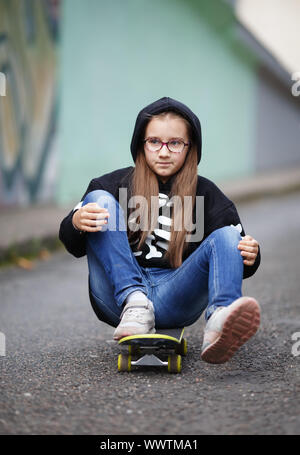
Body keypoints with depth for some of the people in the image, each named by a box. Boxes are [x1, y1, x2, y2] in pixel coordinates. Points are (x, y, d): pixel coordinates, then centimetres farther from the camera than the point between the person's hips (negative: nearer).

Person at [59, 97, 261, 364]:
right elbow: (74, 246, 6)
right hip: (118, 298, 0)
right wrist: (76, 223, -18)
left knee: (227, 235, -20)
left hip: (174, 299, 0)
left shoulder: (206, 194, 14)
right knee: (99, 199, -12)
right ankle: (134, 306, -30)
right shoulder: (116, 184, 12)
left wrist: (250, 258, -18)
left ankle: (219, 320, -52)